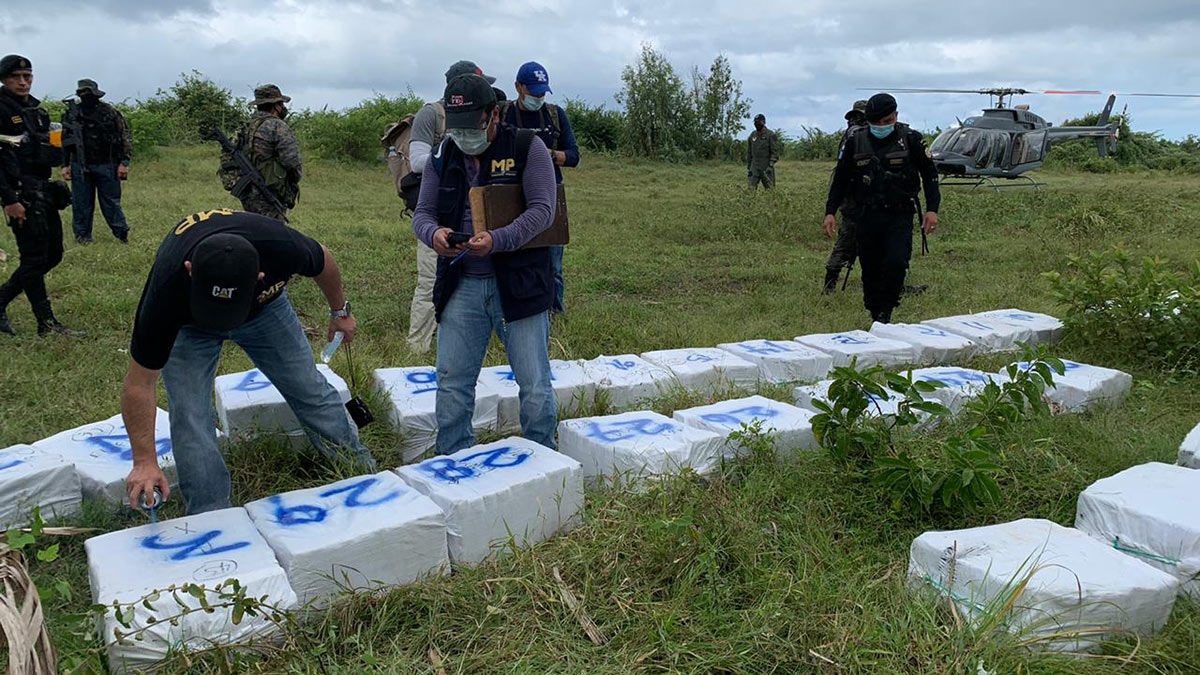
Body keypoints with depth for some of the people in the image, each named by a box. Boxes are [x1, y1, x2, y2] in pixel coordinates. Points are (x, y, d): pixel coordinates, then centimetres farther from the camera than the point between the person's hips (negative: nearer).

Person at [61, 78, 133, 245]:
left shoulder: (111, 113, 0)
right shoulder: (72, 114, 6)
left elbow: (124, 138, 1)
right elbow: (65, 142, 12)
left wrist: (124, 162, -6)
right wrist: (65, 165, 8)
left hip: (106, 166, -2)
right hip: (80, 167, 2)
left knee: (111, 202, 4)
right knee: (81, 203, 7)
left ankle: (122, 233, 13)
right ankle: (82, 235, 17)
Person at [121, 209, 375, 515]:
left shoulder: (282, 247, -42)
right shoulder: (168, 287, -43)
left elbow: (323, 262, -14)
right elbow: (140, 384, -32)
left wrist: (340, 311, 2)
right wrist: (145, 461, -35)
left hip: (263, 304, 2)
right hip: (188, 323, -1)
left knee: (310, 390, 5)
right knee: (189, 413, -14)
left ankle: (361, 467, 26)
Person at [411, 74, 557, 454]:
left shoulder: (526, 148, -4)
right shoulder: (442, 158, 9)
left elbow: (542, 209, -12)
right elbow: (422, 212, 8)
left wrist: (497, 241, -28)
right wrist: (433, 233, -18)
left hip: (519, 284, -3)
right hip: (461, 287, 4)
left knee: (535, 387, 3)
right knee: (452, 386, 6)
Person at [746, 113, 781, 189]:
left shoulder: (771, 135, -5)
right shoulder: (752, 135, 11)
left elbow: (775, 152, -9)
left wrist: (771, 165, -20)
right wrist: (748, 168, 13)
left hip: (766, 168, -4)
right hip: (754, 168, 4)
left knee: (769, 190, -1)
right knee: (751, 189, -5)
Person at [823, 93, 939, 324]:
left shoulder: (910, 139, 0)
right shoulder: (855, 141, 4)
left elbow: (929, 174, 7)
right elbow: (840, 179, 11)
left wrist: (932, 209, -3)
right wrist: (830, 212, 3)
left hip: (899, 216, -2)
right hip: (866, 217, 2)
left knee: (896, 263, -19)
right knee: (870, 270, 5)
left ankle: (885, 312, -6)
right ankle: (876, 317, 20)